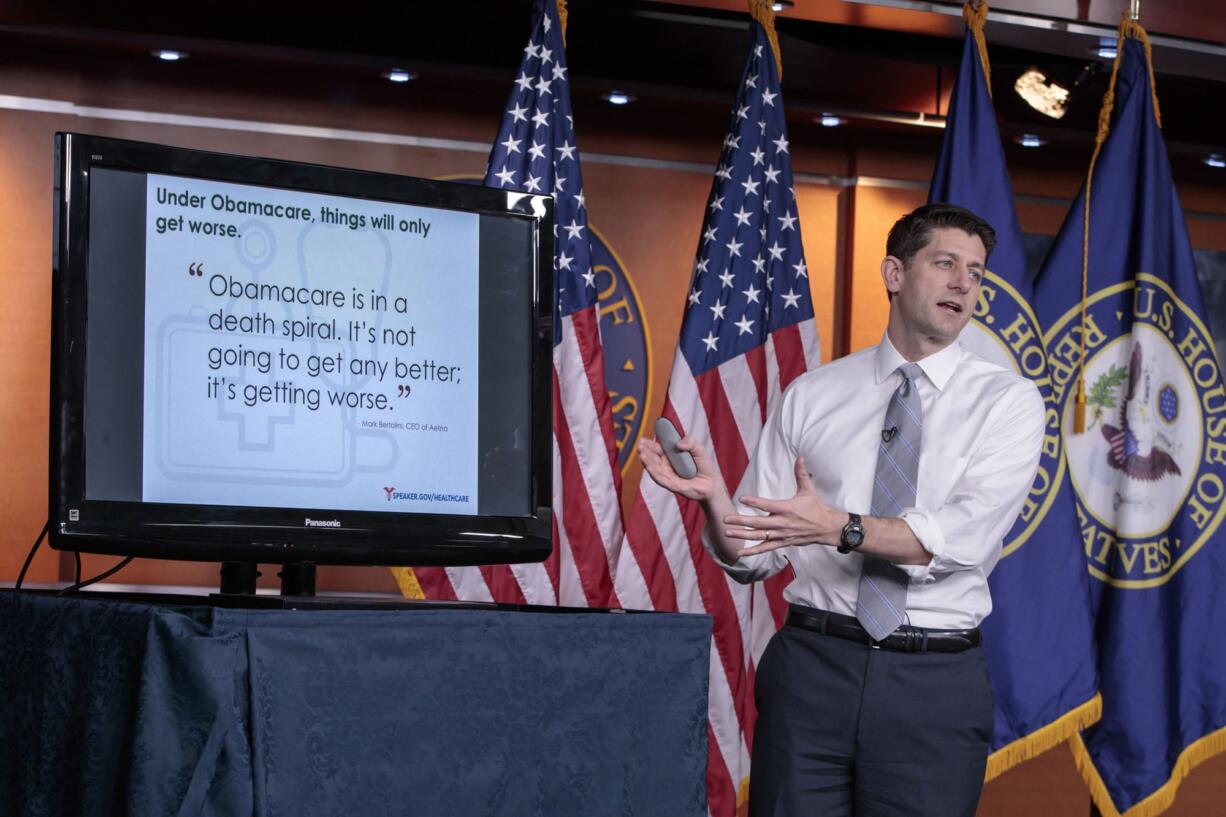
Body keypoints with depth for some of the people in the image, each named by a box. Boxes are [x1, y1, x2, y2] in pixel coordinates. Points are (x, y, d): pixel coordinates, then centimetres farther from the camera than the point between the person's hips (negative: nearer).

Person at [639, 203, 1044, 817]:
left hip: (933, 681, -1)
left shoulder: (1007, 400, 2)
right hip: (812, 664, 1)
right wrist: (714, 502, -16)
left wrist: (839, 528, -25)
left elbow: (965, 536, -14)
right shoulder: (811, 396, 7)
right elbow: (754, 556, 5)